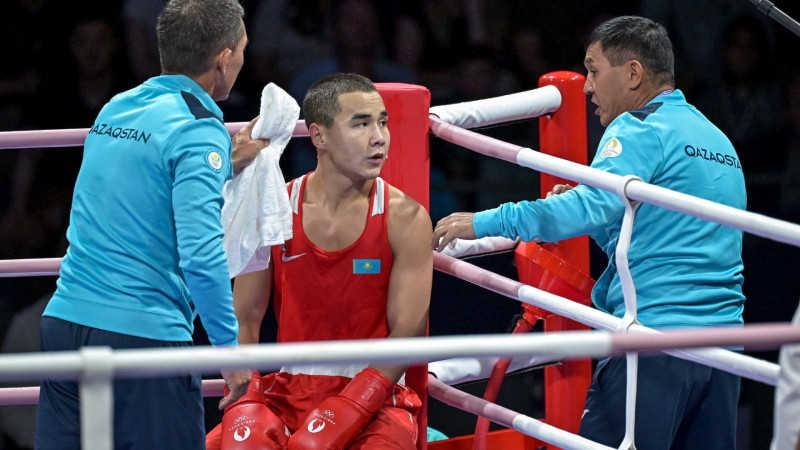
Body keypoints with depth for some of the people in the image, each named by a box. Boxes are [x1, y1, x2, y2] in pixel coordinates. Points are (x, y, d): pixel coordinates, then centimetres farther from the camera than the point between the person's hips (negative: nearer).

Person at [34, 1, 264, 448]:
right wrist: (230, 347, -11)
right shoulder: (200, 133, -10)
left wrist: (228, 161, 27)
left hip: (63, 323, 7)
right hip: (142, 334, -7)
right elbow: (201, 255, -19)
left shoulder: (114, 110, 13)